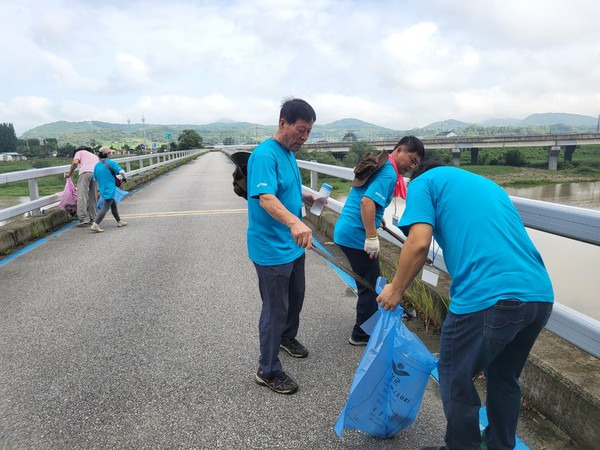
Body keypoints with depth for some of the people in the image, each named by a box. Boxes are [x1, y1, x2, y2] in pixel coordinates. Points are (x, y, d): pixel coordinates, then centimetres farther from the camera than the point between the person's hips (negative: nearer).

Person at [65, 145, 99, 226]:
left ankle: (83, 219, -19)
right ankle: (92, 219, 12)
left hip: (85, 172, -5)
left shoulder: (79, 152, 25)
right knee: (93, 197, 11)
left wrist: (69, 173, 17)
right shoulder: (95, 156, 39)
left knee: (82, 196, -9)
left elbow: (75, 162, 4)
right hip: (96, 174, 5)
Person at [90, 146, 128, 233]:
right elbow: (121, 171, -19)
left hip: (102, 189, 8)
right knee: (105, 207, -9)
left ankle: (119, 222, 33)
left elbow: (95, 178, 13)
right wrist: (124, 178, 1)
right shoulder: (111, 163, -11)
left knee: (113, 205, 22)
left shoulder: (97, 165, 8)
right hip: (110, 189, -8)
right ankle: (95, 225, -17)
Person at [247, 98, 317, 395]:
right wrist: (294, 222, -52)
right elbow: (266, 198, -36)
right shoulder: (265, 155, -22)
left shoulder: (289, 153, 9)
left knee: (296, 298, 25)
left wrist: (305, 198, 4)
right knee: (275, 310, 2)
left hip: (293, 245, 10)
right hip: (272, 250, -9)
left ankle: (287, 337, 51)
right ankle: (268, 371, 20)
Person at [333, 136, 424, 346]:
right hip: (357, 236, -10)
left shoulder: (378, 165, 15)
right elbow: (367, 202, -28)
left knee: (369, 282, 22)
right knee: (370, 286, 4)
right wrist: (372, 237, -26)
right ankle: (362, 334, 18)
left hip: (347, 231, 10)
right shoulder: (388, 173, -16)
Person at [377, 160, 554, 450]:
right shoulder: (489, 185, 30)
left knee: (456, 380, 15)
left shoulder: (424, 182, 10)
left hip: (488, 297, -8)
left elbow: (419, 243, -8)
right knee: (504, 378, 28)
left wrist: (396, 289, 7)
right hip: (540, 295, 8)